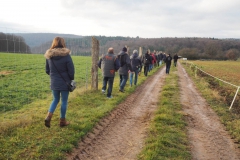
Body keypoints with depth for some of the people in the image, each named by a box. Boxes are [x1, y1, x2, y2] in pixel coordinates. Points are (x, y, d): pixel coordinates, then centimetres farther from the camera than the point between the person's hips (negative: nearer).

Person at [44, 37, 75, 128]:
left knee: (55, 100, 21)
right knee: (64, 102, 10)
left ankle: (48, 116, 3)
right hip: (64, 83, -4)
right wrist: (71, 79, 6)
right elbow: (71, 71, -13)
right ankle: (62, 121, 21)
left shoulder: (49, 56, 0)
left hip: (54, 83, 4)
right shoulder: (66, 55, -15)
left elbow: (47, 70, 8)